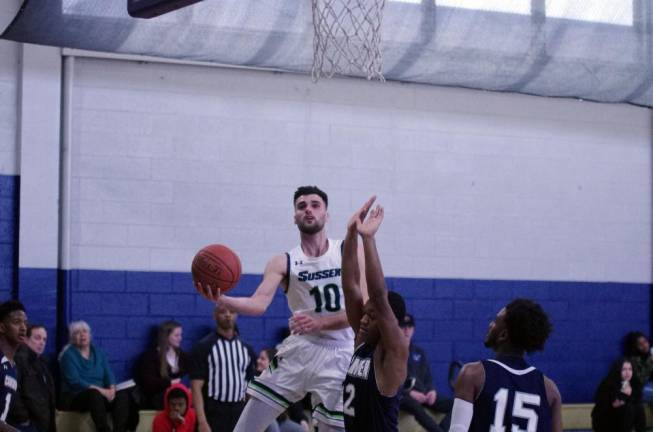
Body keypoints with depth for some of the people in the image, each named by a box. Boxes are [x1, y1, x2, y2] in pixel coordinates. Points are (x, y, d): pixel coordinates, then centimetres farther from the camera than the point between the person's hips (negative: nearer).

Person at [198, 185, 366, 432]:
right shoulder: (283, 263, 1)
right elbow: (259, 303, -13)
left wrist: (319, 322, -21)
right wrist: (221, 299, -32)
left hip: (338, 355, -1)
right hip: (298, 349, 2)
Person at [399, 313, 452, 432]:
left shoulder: (419, 352, 21)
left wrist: (431, 391, -3)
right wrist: (409, 393, -19)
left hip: (421, 395, 6)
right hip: (401, 396, -6)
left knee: (454, 404, -16)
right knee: (415, 405, -41)